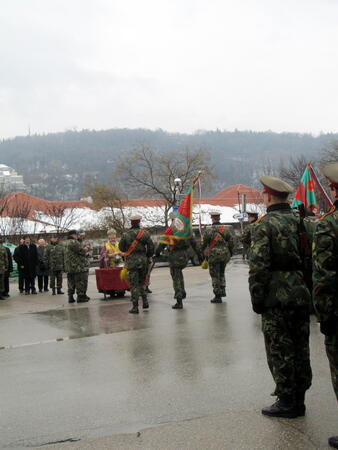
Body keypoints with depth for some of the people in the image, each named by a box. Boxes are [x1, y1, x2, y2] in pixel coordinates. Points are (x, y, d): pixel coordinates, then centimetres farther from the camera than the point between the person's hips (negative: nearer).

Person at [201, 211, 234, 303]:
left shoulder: (208, 231, -7)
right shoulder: (227, 229, 2)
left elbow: (203, 244, -4)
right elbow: (231, 242, 2)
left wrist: (205, 254, 12)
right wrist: (230, 253, 14)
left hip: (213, 255, -3)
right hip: (225, 255, 3)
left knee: (215, 276, 4)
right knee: (221, 273, 24)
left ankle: (218, 296, 5)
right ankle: (222, 290, 18)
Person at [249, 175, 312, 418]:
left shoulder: (265, 225, -11)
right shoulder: (302, 222, 8)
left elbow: (258, 266, -17)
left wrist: (257, 299, -9)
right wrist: (307, 289, 17)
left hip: (277, 297, -6)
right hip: (302, 294, 7)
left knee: (280, 351, 3)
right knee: (300, 348, 14)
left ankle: (286, 402, 10)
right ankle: (299, 400, 24)